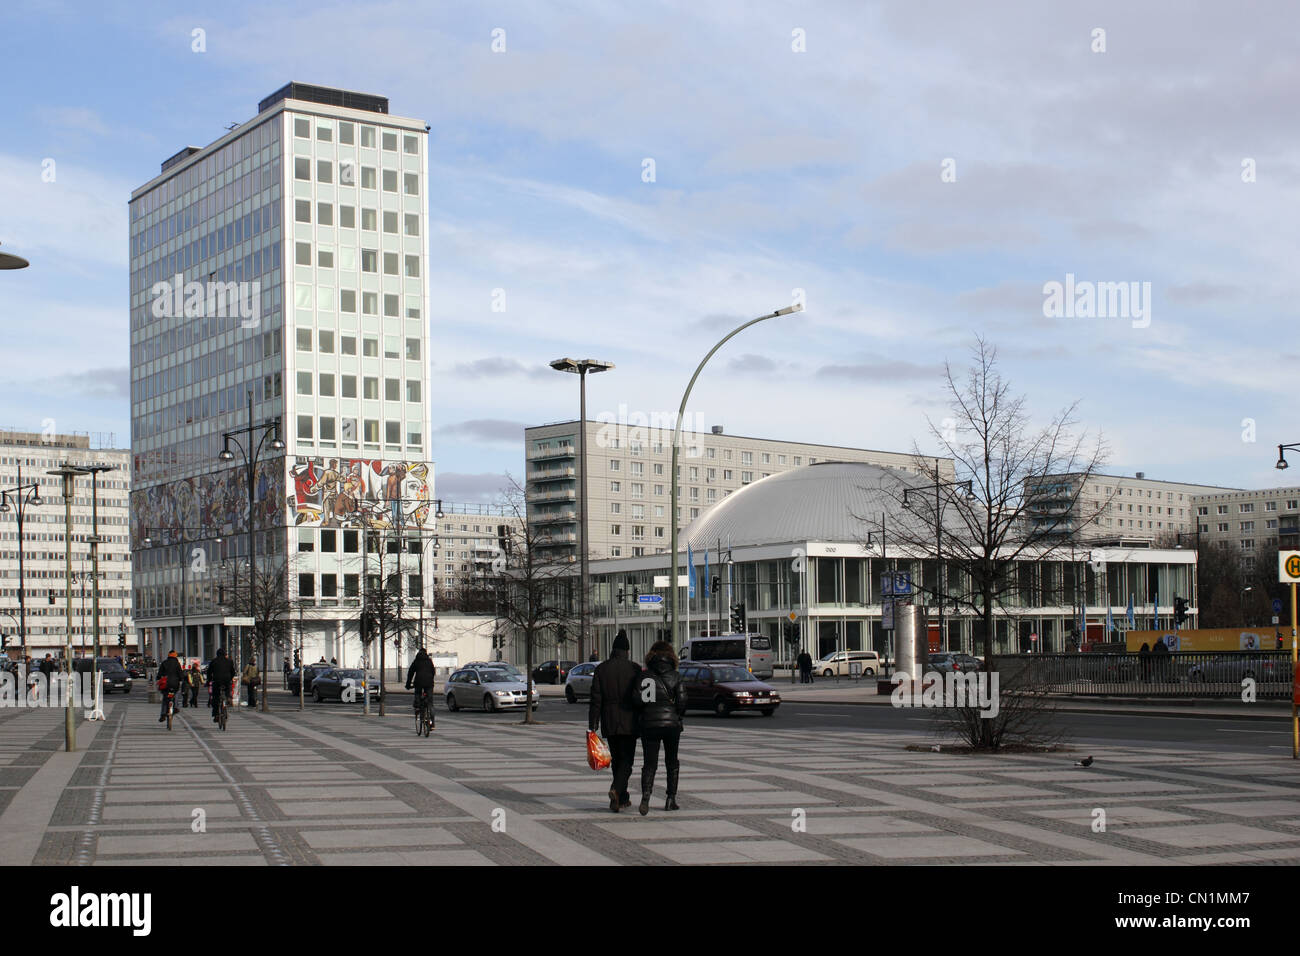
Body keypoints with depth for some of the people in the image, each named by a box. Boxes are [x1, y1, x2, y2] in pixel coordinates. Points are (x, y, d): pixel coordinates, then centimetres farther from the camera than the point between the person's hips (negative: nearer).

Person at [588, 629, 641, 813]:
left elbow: (596, 699, -1)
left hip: (609, 722, 3)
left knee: (616, 760, 15)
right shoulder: (634, 668, -5)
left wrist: (592, 725, 0)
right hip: (629, 722, -3)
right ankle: (617, 790, -23)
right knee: (626, 760, 0)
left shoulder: (601, 668, 1)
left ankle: (622, 798, 19)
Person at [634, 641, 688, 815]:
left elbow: (637, 699, -10)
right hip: (671, 722, 0)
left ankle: (645, 796, -19)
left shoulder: (644, 675, -2)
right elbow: (682, 701, -7)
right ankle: (671, 799, 16)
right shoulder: (675, 675, -2)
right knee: (672, 762, 16)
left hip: (648, 723, 0)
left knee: (649, 763, 3)